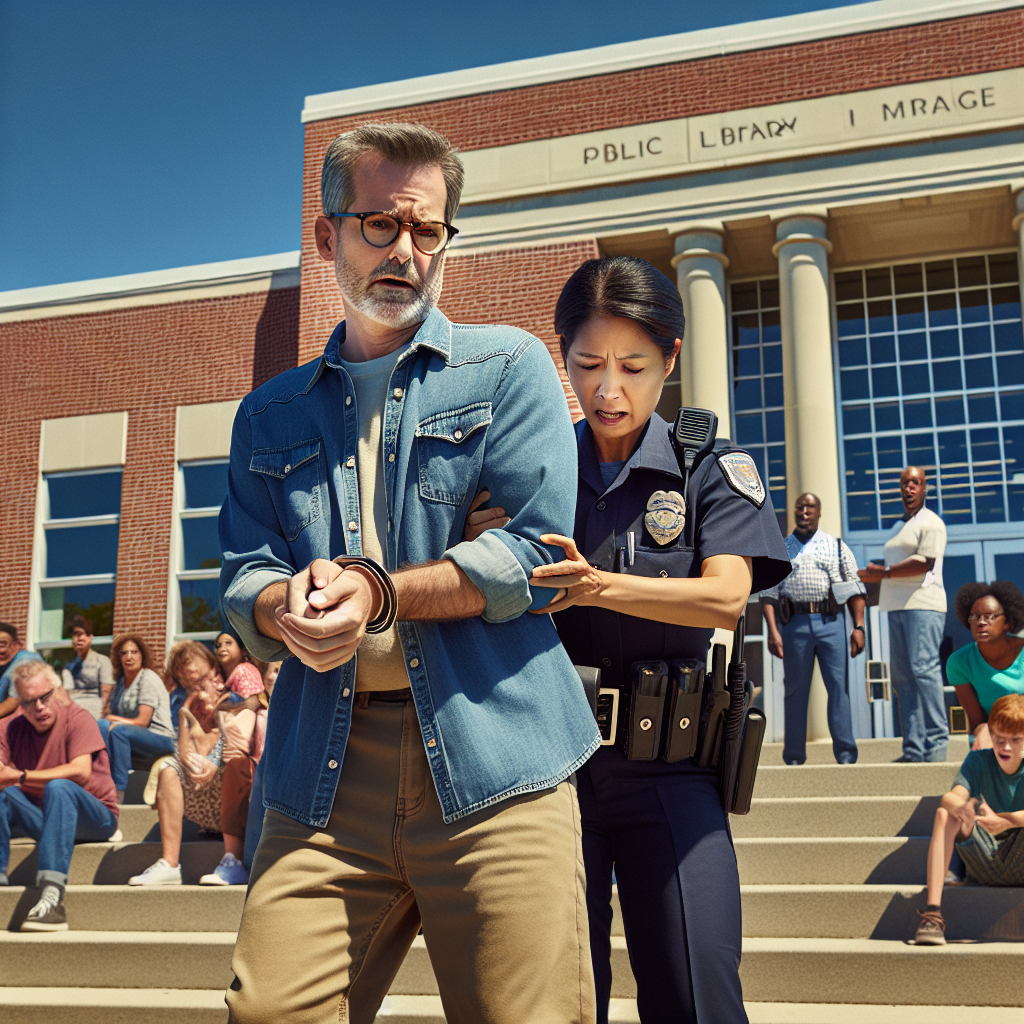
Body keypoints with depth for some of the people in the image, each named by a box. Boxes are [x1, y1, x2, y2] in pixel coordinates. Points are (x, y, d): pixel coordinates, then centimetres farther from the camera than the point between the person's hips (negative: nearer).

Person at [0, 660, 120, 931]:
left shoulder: (77, 718, -10)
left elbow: (80, 772, -24)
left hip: (96, 817, -5)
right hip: (44, 818, 5)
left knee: (58, 787, -34)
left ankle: (52, 896, -46)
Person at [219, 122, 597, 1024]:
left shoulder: (508, 365, 9)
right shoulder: (271, 416, 20)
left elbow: (542, 551, -3)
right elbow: (242, 577, 13)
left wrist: (379, 591, -10)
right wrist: (286, 608, -11)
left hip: (490, 758, -2)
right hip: (321, 771, 3)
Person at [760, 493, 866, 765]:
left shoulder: (837, 547, 15)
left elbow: (855, 590, 11)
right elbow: (769, 594, 8)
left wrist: (859, 626, 0)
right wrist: (773, 632, -3)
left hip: (831, 622, 0)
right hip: (794, 623, 0)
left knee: (839, 686, -6)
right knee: (796, 690, 2)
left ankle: (845, 754, -2)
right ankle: (794, 757, 8)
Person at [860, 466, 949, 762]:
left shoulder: (930, 523, -2)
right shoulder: (899, 526, 24)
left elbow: (925, 563, -14)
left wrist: (883, 573, -10)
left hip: (923, 605, -8)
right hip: (897, 607, 8)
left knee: (924, 669, -15)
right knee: (902, 676, 2)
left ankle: (937, 742, -12)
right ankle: (913, 748, 2)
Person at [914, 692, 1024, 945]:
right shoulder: (978, 760, 1)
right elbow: (951, 798, -19)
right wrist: (963, 808, -43)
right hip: (984, 865, 2)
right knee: (944, 813, -24)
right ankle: (932, 912, -32)